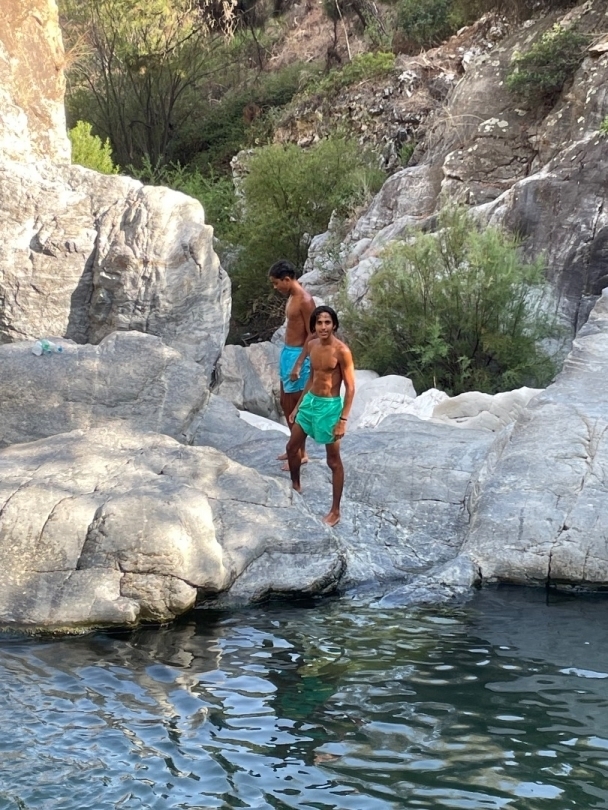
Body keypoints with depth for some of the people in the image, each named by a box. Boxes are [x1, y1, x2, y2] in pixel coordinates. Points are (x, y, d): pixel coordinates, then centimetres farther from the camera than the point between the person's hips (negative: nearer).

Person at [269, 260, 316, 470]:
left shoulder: (305, 300, -20)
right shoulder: (292, 297, 9)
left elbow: (312, 335, -21)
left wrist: (298, 364, -23)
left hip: (298, 355, -10)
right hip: (287, 352, 10)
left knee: (296, 406, -1)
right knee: (285, 403, 18)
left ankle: (301, 454, 9)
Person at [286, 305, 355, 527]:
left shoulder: (342, 351, -19)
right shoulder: (312, 345, 2)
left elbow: (350, 388, -16)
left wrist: (343, 420, -20)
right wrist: (298, 405, 18)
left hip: (330, 407, -7)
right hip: (310, 401, 7)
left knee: (333, 461, 3)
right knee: (292, 446, 20)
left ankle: (335, 511, 14)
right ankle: (295, 486, 46)